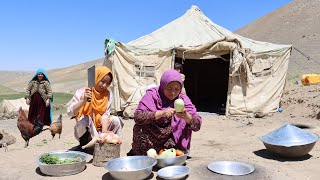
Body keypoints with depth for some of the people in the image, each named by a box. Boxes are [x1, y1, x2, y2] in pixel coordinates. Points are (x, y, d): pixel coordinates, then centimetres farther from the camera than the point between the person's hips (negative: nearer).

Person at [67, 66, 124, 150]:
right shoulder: (82, 92, -13)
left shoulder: (108, 94, -2)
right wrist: (83, 101, -37)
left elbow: (105, 114, -8)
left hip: (98, 129, 3)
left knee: (116, 120, -18)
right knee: (86, 119, -32)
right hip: (84, 130, -3)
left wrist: (104, 131, -24)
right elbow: (70, 113, -21)